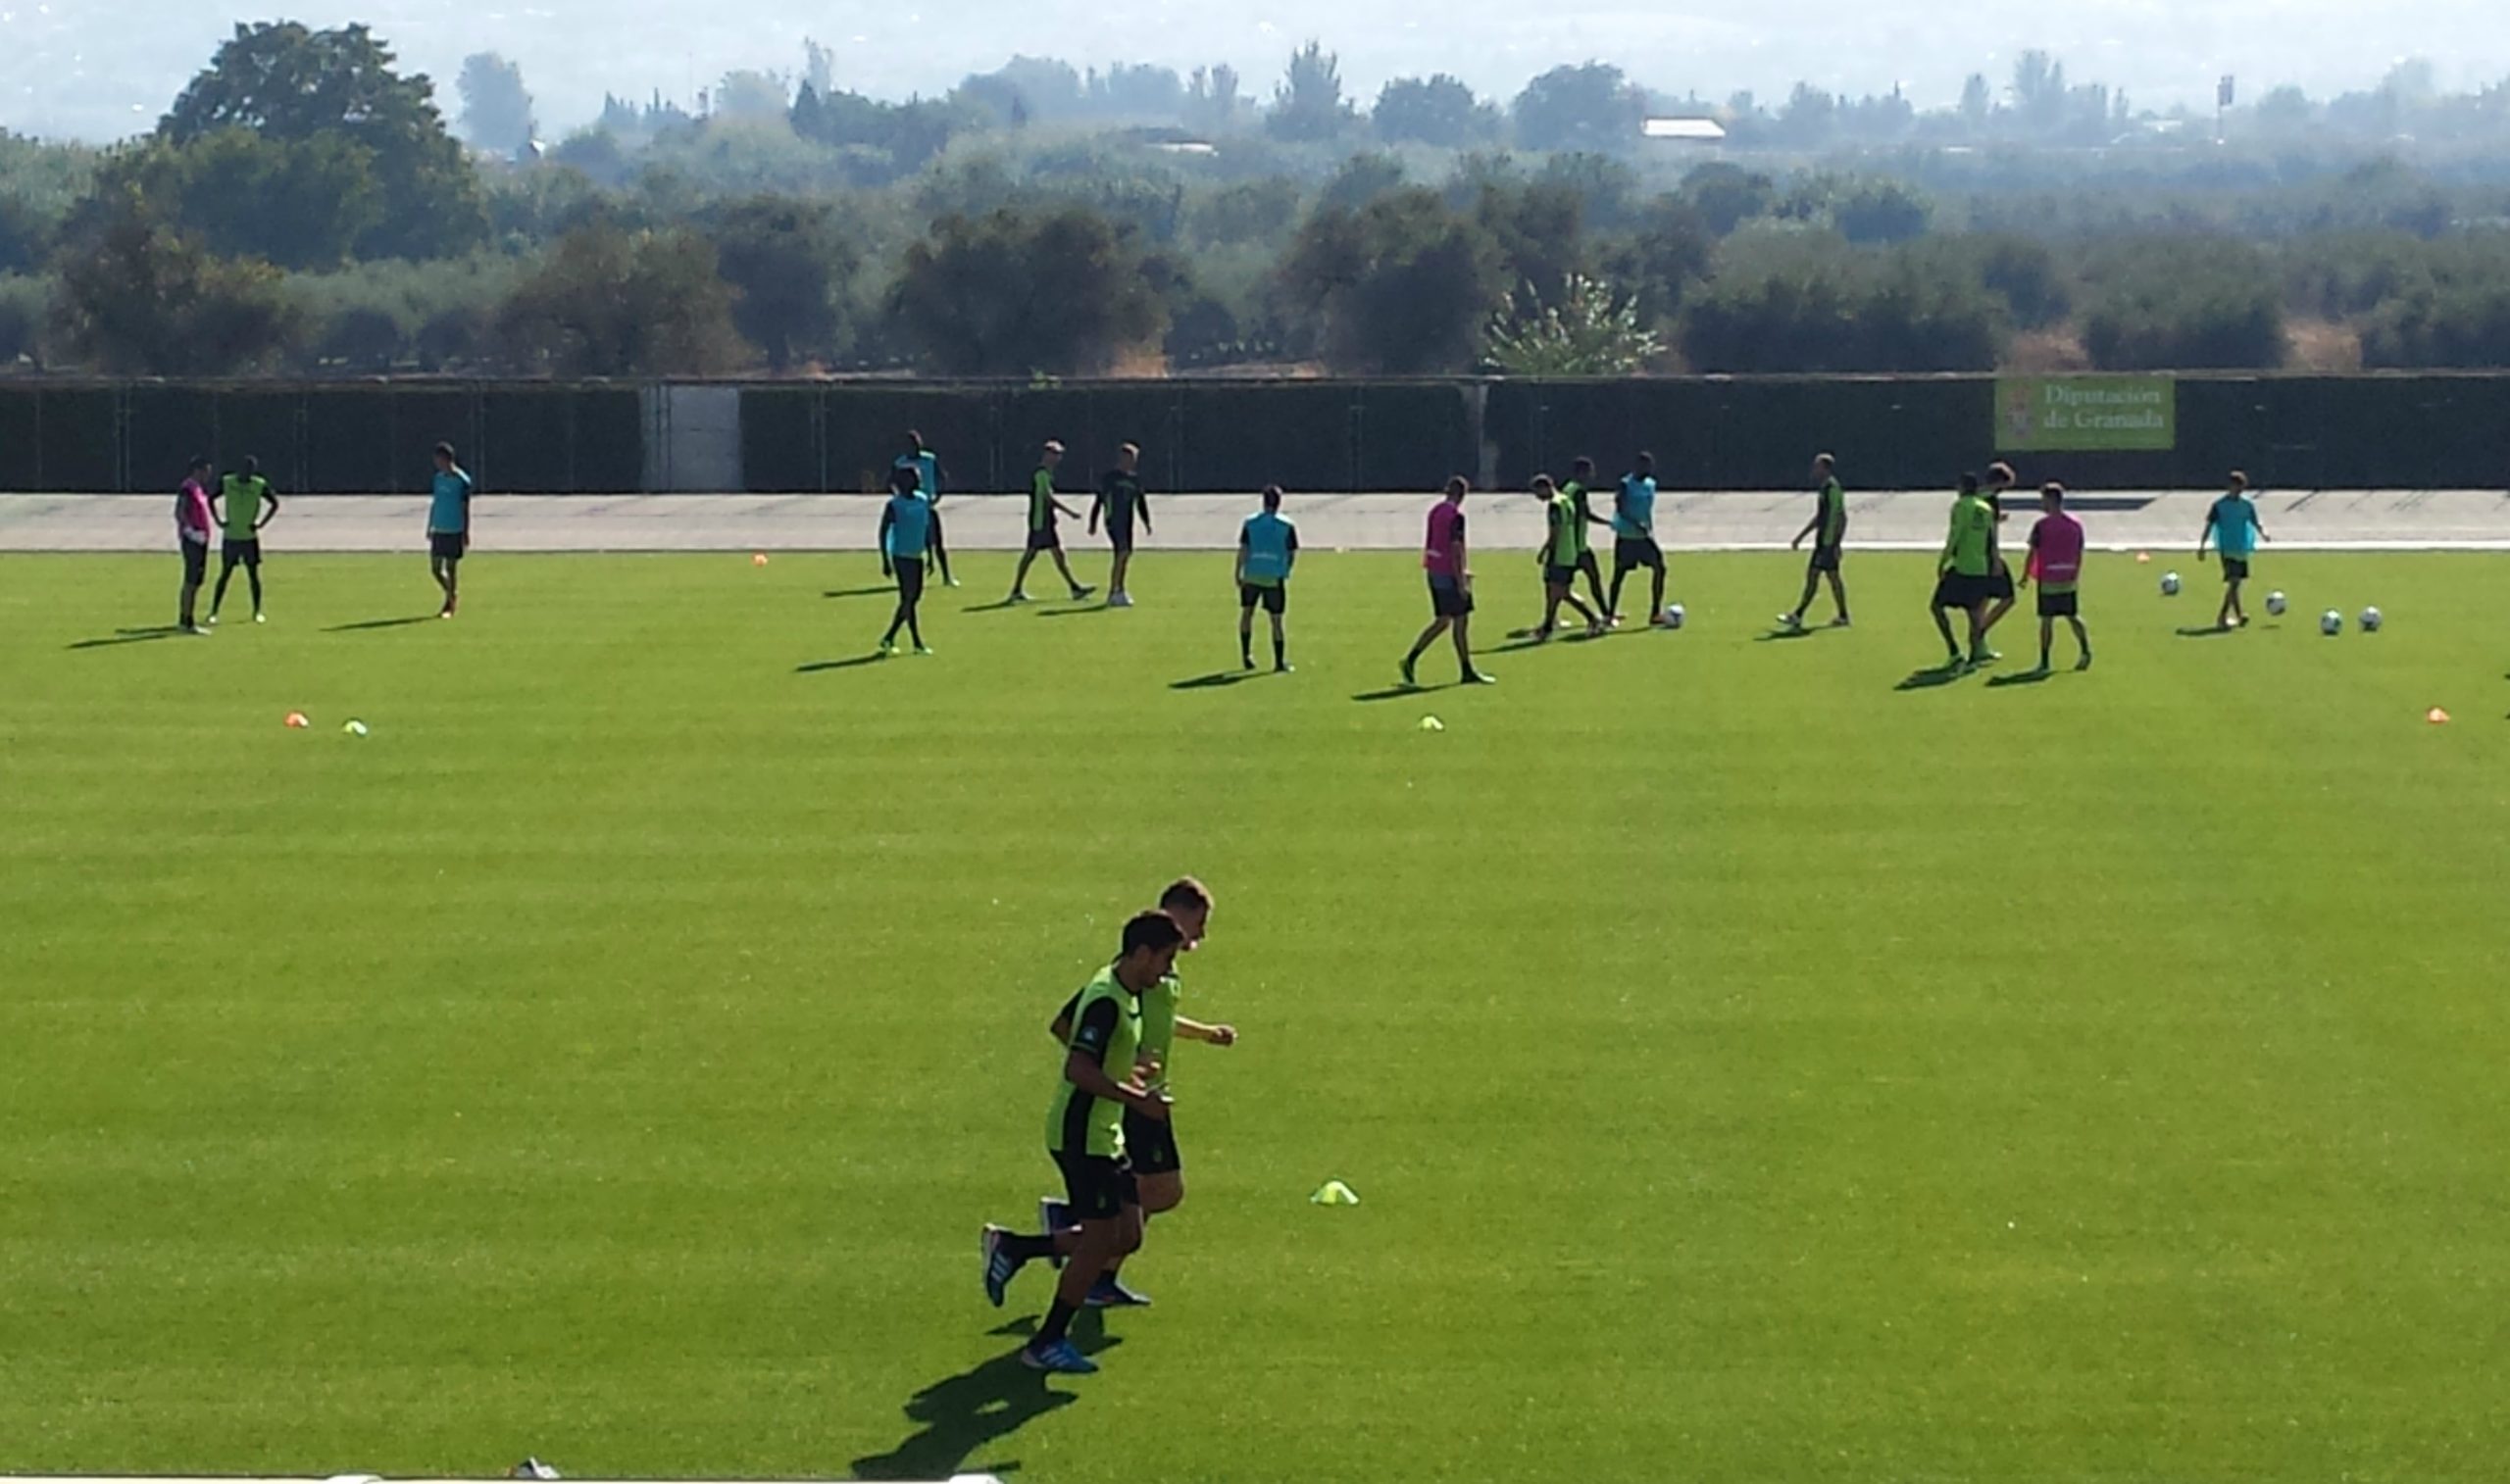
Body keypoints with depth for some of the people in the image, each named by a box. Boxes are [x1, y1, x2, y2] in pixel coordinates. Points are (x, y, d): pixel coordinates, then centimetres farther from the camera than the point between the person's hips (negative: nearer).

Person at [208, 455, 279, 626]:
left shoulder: (260, 486, -6)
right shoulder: (226, 483, -4)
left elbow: (275, 504, 1)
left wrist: (261, 524, -6)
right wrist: (219, 521, -2)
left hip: (250, 537, 0)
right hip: (231, 537, 0)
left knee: (253, 575, 3)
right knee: (225, 575, 0)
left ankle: (257, 612, 14)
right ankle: (213, 613, 5)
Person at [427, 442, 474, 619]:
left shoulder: (462, 481, -10)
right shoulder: (438, 478, 9)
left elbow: (466, 509, -8)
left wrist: (466, 533, -9)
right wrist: (429, 527, 16)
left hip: (455, 531, -6)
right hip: (439, 530, 6)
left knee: (451, 567, -1)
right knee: (435, 568, 5)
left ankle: (451, 605, 9)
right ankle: (451, 596, 26)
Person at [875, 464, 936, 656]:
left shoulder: (923, 501, 8)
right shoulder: (894, 505, -10)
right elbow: (883, 532, -9)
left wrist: (930, 555, 15)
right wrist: (885, 562, -13)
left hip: (917, 556, 7)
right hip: (901, 556, -7)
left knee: (915, 597, 7)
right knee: (908, 598, -9)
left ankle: (889, 638, 16)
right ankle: (917, 643, -6)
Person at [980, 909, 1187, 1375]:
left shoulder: (1126, 996, 11)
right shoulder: (1106, 1001, -21)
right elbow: (1078, 1070, -30)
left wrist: (1124, 1077, 17)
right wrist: (1135, 1098, -28)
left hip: (1104, 1136, 10)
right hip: (1082, 1137, -10)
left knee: (1126, 1235, 9)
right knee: (1101, 1237, -7)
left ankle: (1012, 1249, 18)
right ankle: (1047, 1344, 4)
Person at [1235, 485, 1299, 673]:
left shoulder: (1250, 522, 1)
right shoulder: (1287, 525, -1)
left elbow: (1243, 550, -3)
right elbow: (1292, 555, 1)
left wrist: (1238, 574, 1)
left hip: (1252, 575, 1)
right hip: (1275, 578, -1)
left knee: (1246, 612, 21)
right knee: (1276, 620, 4)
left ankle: (1245, 654, 19)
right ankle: (1279, 663, 5)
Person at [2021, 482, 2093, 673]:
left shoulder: (2042, 526, -11)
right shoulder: (2076, 524, 4)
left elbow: (2032, 553, -10)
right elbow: (2079, 554, 8)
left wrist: (2025, 576, -1)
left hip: (2047, 580, -4)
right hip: (2068, 579, 4)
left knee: (2047, 620, 0)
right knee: (2072, 616, 15)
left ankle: (2044, 662, 2)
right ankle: (2085, 650, 3)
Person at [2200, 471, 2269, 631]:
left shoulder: (2247, 504, 7)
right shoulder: (2220, 505, -3)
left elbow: (2255, 522, 11)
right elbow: (2209, 525, -1)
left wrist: (2263, 533, -10)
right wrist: (2201, 546, -4)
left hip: (2242, 549, 5)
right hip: (2227, 549, -5)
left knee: (2236, 582, 8)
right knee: (2233, 581, -17)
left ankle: (2223, 616, 17)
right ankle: (2239, 614, -22)